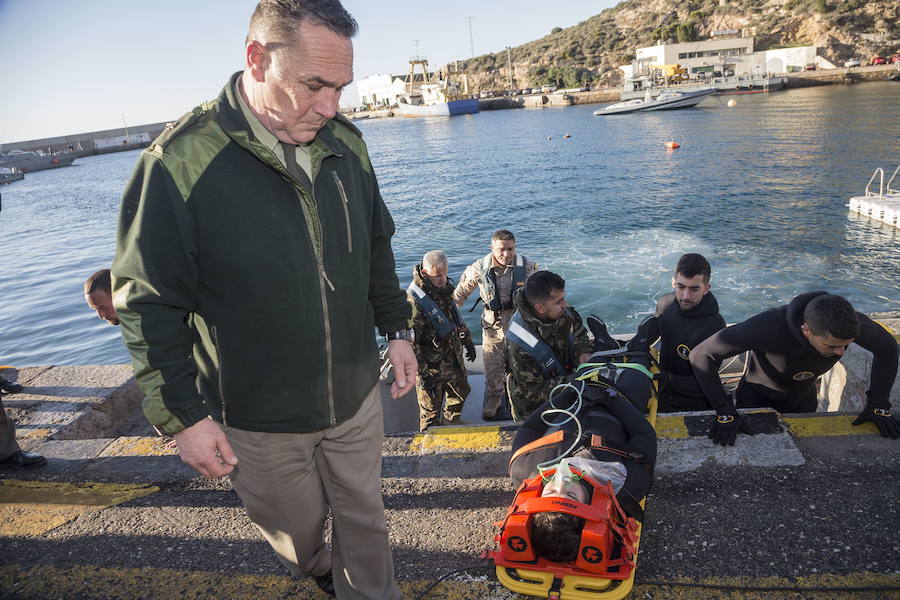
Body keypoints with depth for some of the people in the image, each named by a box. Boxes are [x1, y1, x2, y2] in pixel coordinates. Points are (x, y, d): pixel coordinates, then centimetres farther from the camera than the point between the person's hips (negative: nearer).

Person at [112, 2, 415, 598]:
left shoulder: (345, 142, -4)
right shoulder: (180, 162, -20)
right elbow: (149, 305, -13)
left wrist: (398, 329, 10)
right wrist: (183, 415, -10)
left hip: (356, 397, 3)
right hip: (260, 421, -2)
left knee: (365, 519, 19)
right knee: (298, 528, 23)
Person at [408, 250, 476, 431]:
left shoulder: (445, 287, 0)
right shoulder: (414, 300, -27)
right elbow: (410, 342, -25)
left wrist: (468, 341, 20)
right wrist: (423, 373, -24)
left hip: (455, 357, 8)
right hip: (432, 363, -8)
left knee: (461, 392, 27)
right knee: (430, 409, 6)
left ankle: (452, 423, 51)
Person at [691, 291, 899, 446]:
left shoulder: (851, 323, -30)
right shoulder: (769, 326, -44)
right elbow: (701, 355, -41)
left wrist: (878, 404, -13)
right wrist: (725, 412, -44)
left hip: (803, 398, 4)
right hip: (757, 398, -4)